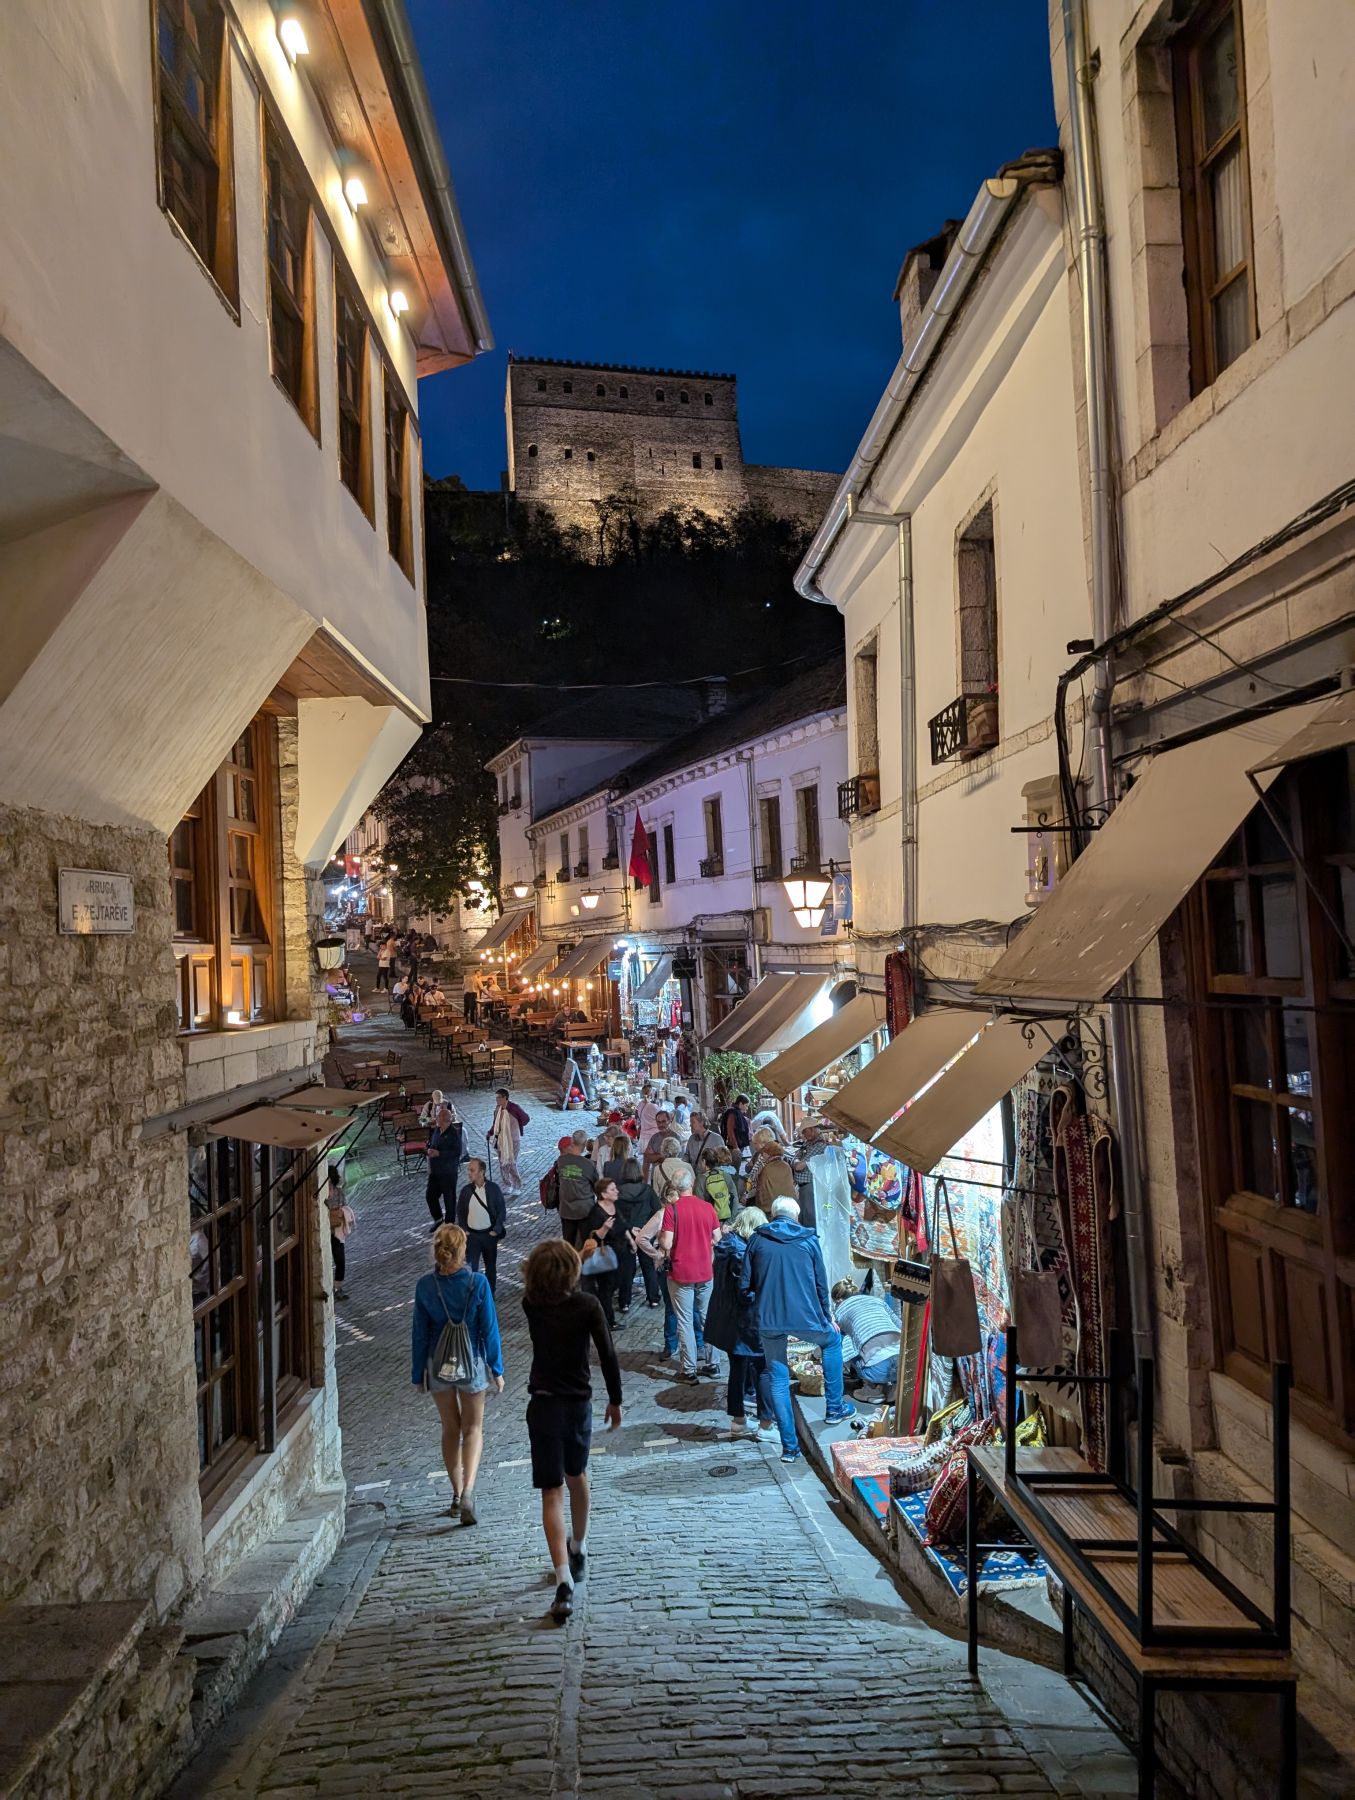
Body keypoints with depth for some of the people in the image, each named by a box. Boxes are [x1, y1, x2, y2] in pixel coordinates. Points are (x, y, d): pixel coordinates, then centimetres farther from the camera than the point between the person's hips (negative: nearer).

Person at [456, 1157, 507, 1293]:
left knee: (491, 1266, 14)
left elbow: (502, 1211, -5)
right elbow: (460, 1212, 5)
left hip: (489, 1234, 0)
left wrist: (496, 1231, -10)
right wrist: (464, 1230, -2)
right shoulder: (466, 1190, -6)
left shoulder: (494, 1188, -10)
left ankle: (490, 1294, 31)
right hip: (471, 1235, 0)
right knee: (471, 1266, -3)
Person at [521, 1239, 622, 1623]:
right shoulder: (587, 1306, -12)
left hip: (544, 1405, -1)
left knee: (552, 1493, -2)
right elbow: (607, 1356, -11)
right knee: (577, 1477, 25)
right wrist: (615, 1400, 2)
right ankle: (579, 1551, 44)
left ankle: (564, 1579, -16)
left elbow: (539, 1288, 17)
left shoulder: (531, 1304, -8)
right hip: (579, 1404, 1)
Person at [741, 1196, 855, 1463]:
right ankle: (835, 1407, 33)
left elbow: (745, 1286, 4)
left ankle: (789, 1447, 12)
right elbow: (821, 1284, 10)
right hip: (805, 1318, 0)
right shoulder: (809, 1240, 5)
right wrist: (827, 1316, 24)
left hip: (768, 1321, 0)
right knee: (832, 1341, 29)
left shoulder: (757, 1240, 5)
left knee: (778, 1380, 12)